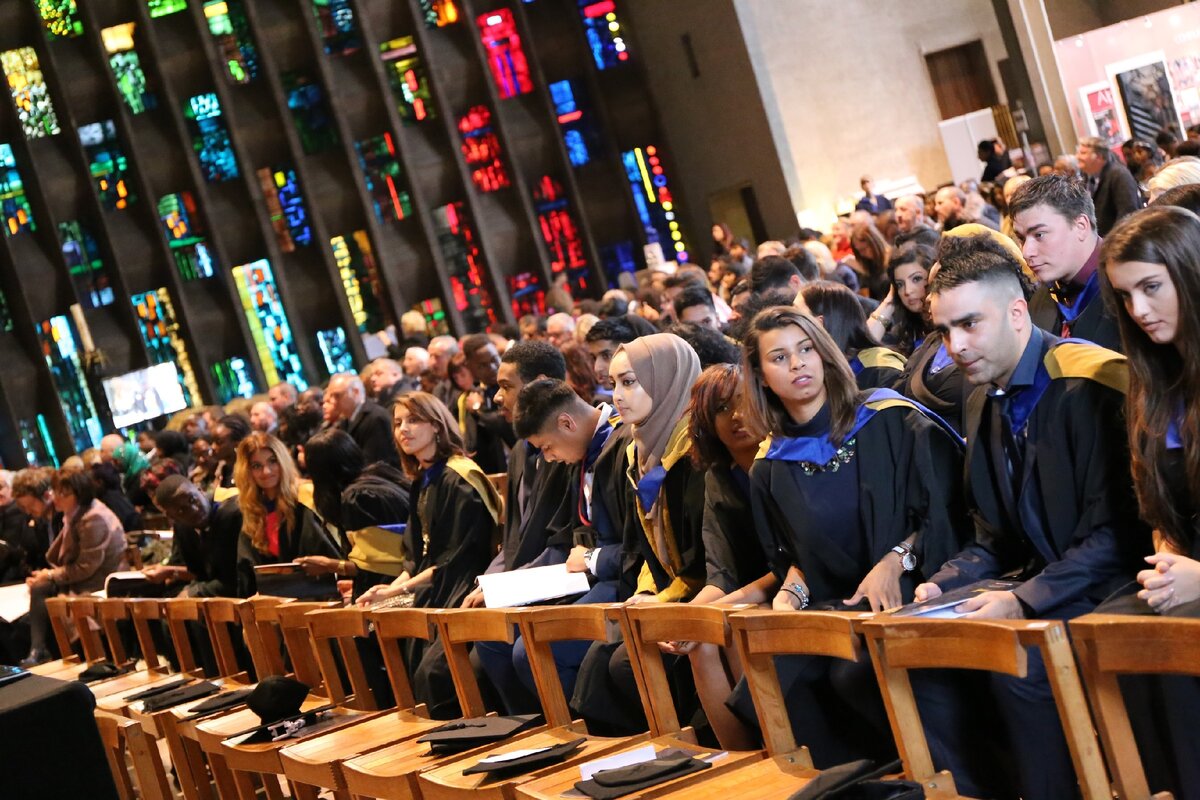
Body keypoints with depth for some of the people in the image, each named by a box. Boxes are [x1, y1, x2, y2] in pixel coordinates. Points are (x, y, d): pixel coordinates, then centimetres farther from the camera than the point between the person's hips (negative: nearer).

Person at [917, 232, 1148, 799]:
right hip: (1037, 584, 8)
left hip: (1107, 586, -8)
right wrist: (942, 585, -2)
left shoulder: (1091, 382, -16)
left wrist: (1025, 602, -25)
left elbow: (1116, 534, -19)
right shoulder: (983, 403, 11)